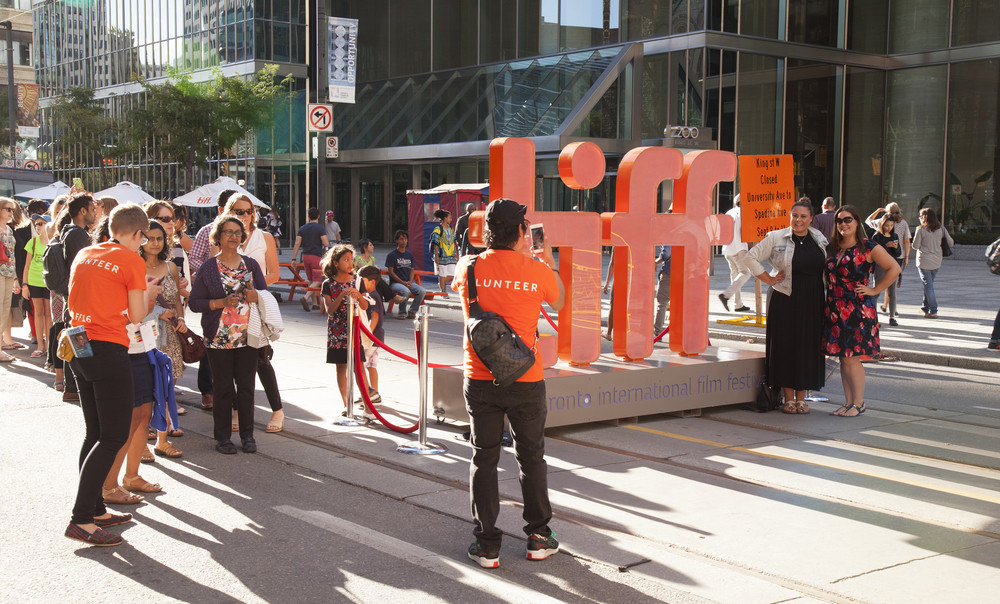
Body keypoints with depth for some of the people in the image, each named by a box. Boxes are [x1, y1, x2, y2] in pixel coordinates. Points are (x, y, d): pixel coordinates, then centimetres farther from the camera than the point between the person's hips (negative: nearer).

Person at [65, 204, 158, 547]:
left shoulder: (84, 254, 13)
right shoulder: (131, 260, -7)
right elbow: (136, 316, -6)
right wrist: (148, 294, 14)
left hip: (78, 347, 8)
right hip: (108, 350, -8)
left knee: (96, 433, 15)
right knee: (114, 437, -4)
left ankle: (95, 509, 20)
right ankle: (81, 519, -9)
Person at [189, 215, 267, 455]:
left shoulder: (251, 264, 9)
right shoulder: (208, 267, 1)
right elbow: (194, 302, -1)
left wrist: (255, 295, -8)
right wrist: (222, 303, -14)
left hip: (247, 337, 2)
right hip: (218, 339, -2)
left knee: (246, 387, 4)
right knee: (223, 388, 2)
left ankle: (247, 435, 15)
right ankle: (223, 437, 13)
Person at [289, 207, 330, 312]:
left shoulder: (302, 228, 6)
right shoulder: (320, 228, -8)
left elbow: (297, 244, 0)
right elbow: (326, 244, -15)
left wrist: (293, 259, 0)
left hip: (305, 256, 5)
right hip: (316, 257, -5)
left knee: (311, 281, 15)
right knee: (317, 281, -4)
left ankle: (315, 303, 16)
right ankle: (306, 298, -26)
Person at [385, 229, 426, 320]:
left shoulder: (409, 255, 18)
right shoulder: (392, 255, 1)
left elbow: (412, 270, 17)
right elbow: (391, 272, -5)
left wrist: (410, 281, -5)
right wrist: (403, 282, -14)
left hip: (409, 282, 5)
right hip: (395, 283, -5)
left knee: (422, 291, -23)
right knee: (405, 291, -37)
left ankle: (412, 312, -7)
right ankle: (402, 313, -15)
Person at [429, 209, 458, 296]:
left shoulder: (451, 229, 13)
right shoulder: (438, 229, -6)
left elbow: (454, 242, 17)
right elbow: (436, 244, -8)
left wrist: (456, 254, 15)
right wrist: (436, 256, -13)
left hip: (451, 255, 6)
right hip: (442, 256, -6)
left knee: (452, 274, 2)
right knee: (442, 274, 0)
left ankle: (442, 284, 27)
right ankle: (443, 292, 9)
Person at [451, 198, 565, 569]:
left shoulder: (469, 267, -5)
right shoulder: (538, 272, -8)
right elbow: (558, 302, 13)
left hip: (479, 378, 1)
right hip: (525, 380, -1)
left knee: (484, 459, 8)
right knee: (531, 457, 14)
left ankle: (486, 545, 11)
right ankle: (538, 538, 23)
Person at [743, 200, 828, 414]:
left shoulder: (819, 239, 8)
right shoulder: (776, 238, -4)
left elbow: (826, 268, 21)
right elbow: (750, 258, -2)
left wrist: (825, 297, 12)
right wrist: (768, 279, -5)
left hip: (812, 302, 3)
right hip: (785, 300, -3)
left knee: (808, 347, 4)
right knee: (785, 346, -2)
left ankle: (801, 398, 14)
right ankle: (789, 398, 7)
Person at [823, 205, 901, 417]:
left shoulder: (868, 247, -4)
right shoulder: (833, 248, 13)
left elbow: (894, 268, -5)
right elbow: (827, 274, 28)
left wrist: (874, 290, -6)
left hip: (857, 310, -6)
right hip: (834, 310, 6)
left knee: (851, 358, -7)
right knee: (842, 358, 8)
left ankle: (858, 403, 3)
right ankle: (848, 402, 15)